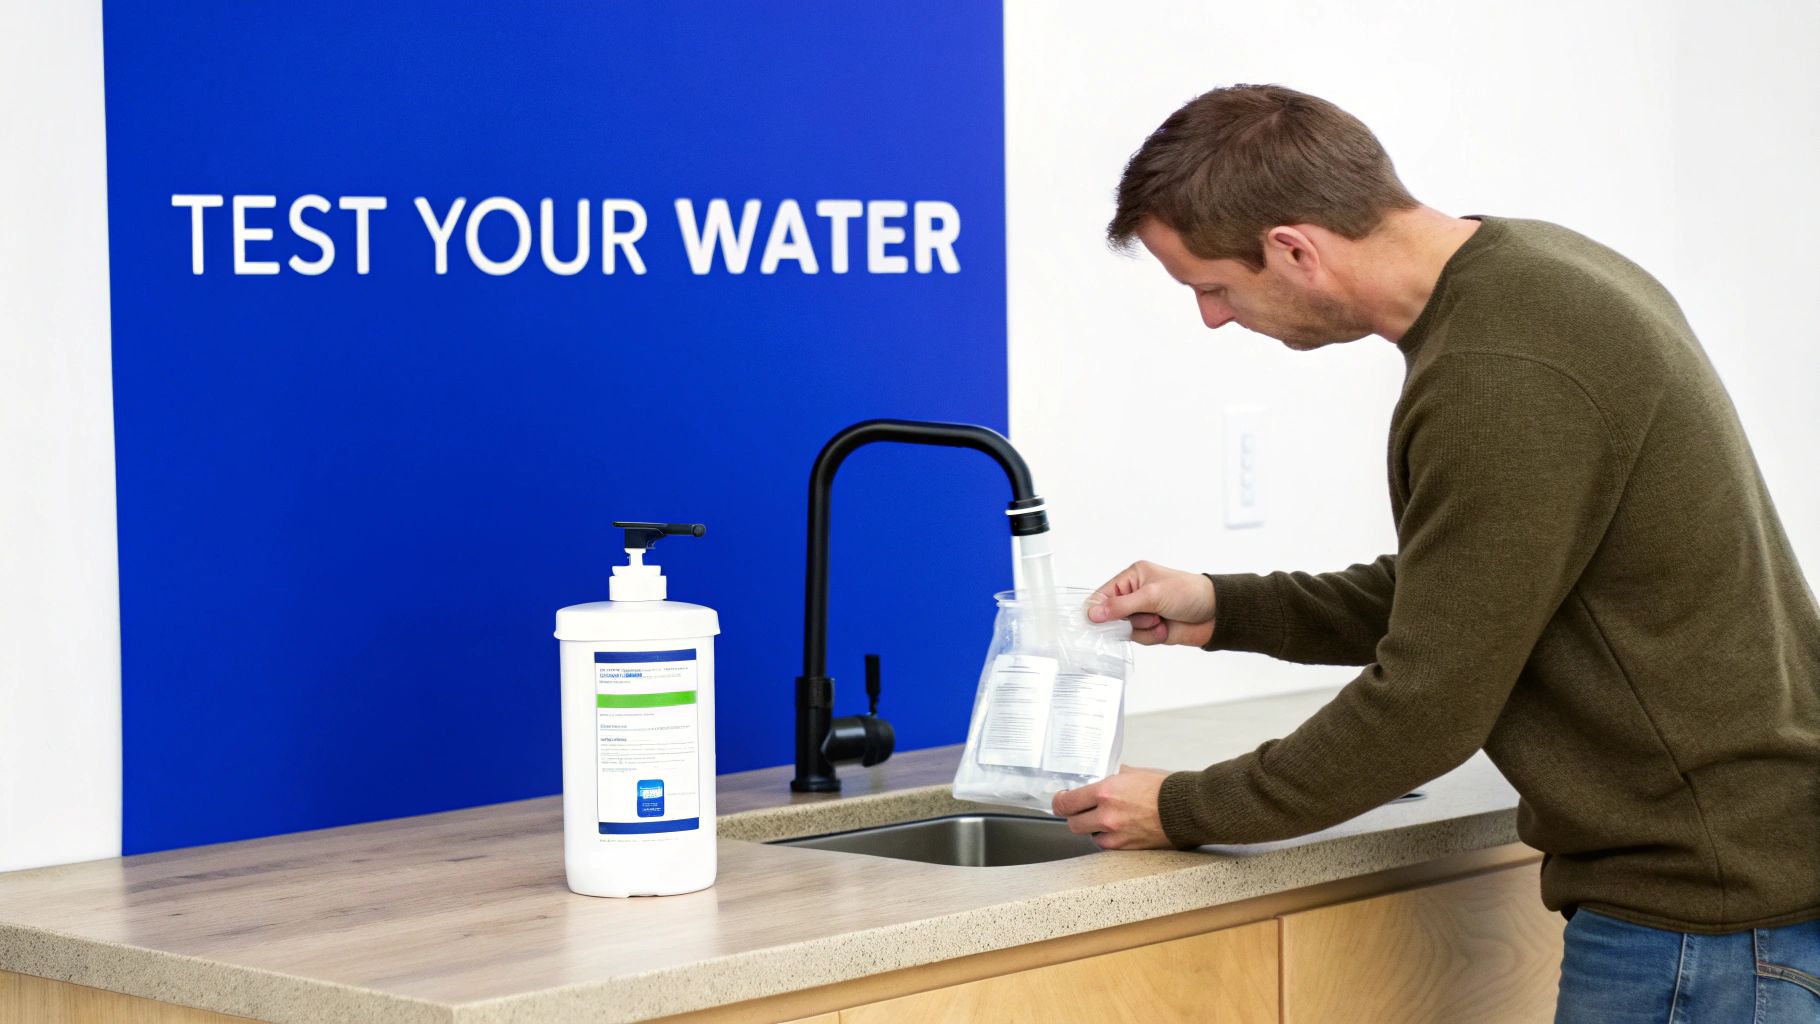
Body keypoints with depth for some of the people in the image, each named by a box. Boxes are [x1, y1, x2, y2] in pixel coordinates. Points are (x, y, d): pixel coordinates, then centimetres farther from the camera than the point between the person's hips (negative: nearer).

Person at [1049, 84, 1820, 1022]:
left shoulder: (1502, 379, -24)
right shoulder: (1527, 269, 8)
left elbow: (1428, 704, -18)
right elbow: (1458, 599, 19)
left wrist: (1182, 812, -6)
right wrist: (1224, 610, 14)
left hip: (1710, 893, -10)